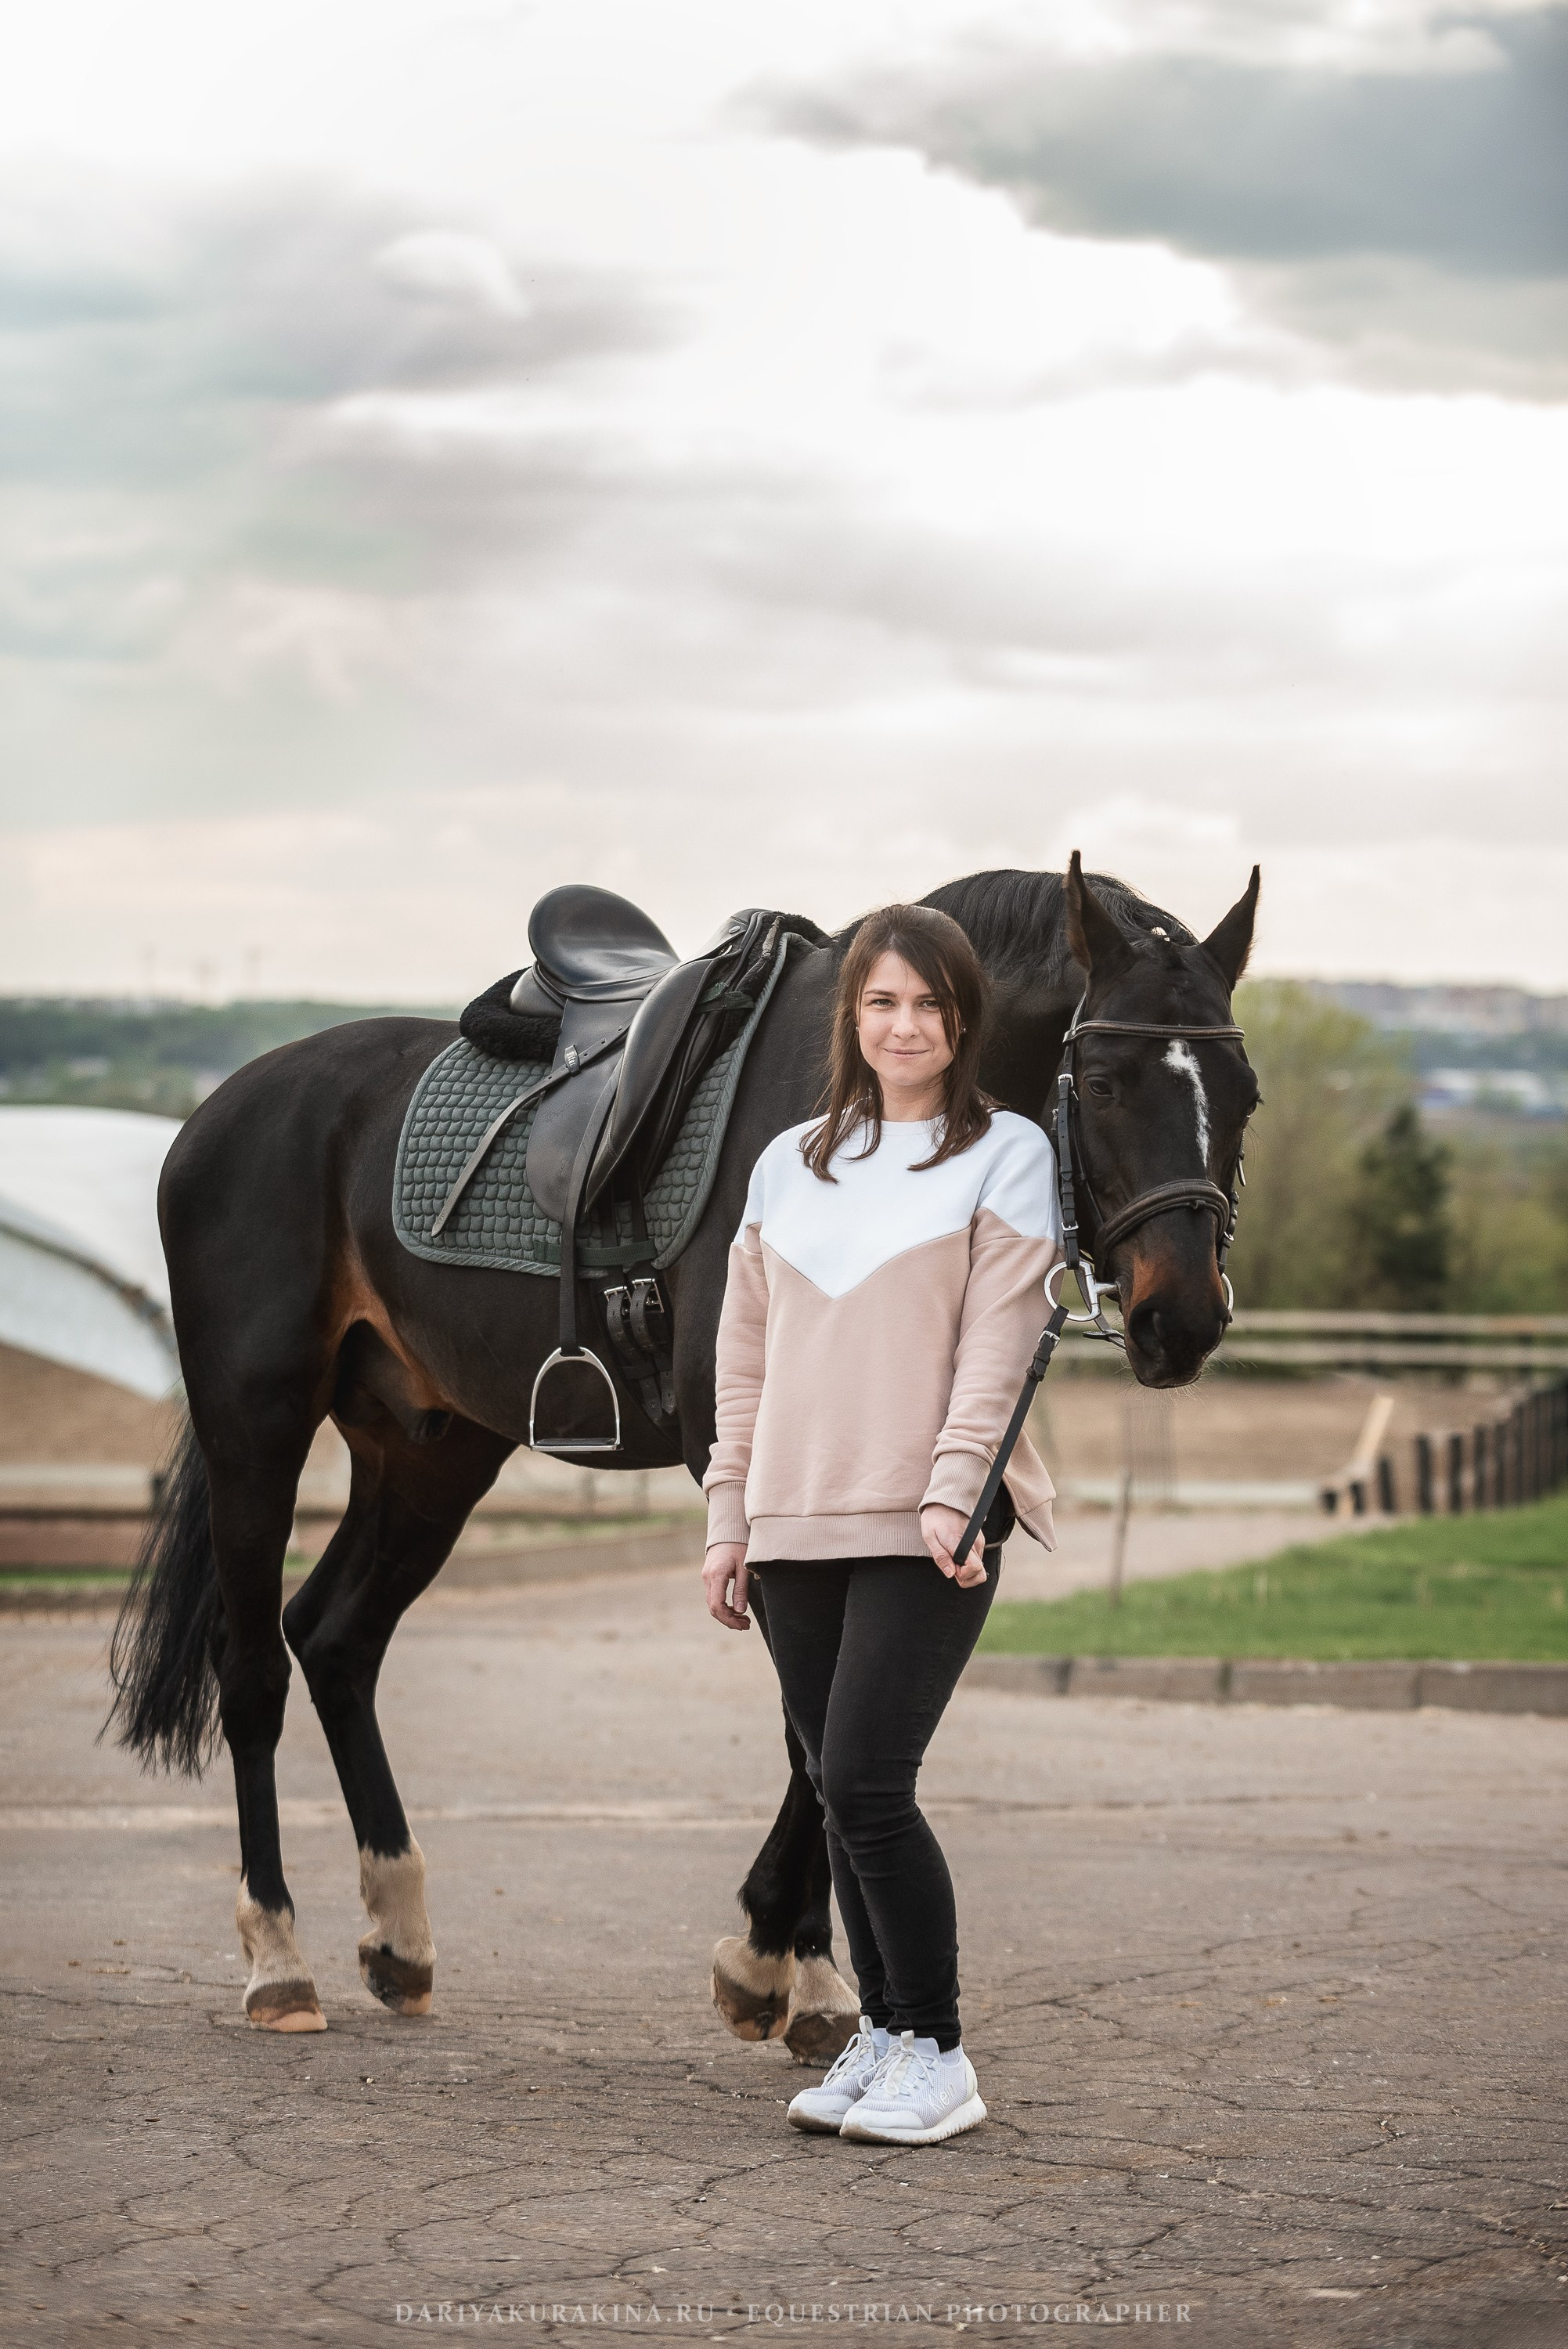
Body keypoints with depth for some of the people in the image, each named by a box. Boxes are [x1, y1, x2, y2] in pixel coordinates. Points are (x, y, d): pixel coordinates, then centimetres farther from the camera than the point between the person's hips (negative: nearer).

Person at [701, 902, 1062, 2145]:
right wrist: (730, 1517, 10)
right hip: (795, 1529, 5)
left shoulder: (1006, 1154, 1)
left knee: (865, 1782, -13)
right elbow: (748, 1352, 15)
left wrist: (953, 1494, -17)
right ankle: (882, 2037, 19)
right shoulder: (790, 1163, 15)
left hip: (924, 1530, -5)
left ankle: (938, 2053, -3)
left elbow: (998, 1342, -7)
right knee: (846, 1795, 9)